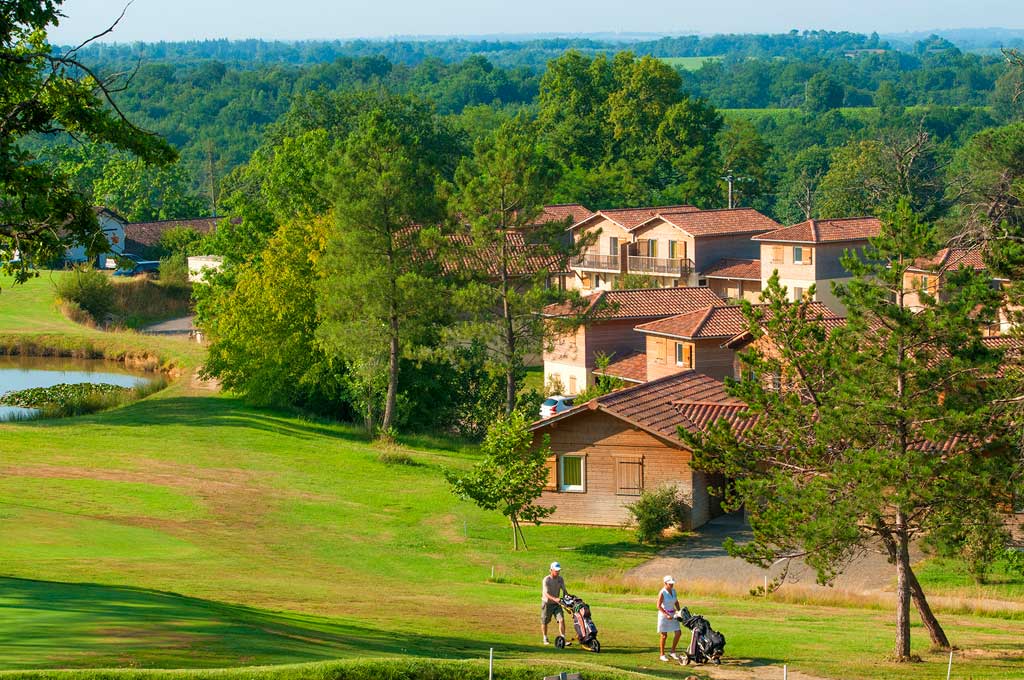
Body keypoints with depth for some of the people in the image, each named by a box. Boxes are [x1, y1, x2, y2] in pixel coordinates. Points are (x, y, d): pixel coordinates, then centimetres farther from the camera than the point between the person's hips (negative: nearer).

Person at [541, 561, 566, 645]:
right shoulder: (546, 580, -19)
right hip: (547, 603, -3)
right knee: (544, 622, 8)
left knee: (561, 619, -12)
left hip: (556, 603, 3)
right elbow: (546, 593, -27)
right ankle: (545, 638, 28)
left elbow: (564, 590, 0)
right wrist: (554, 599, -42)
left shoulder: (560, 579, -3)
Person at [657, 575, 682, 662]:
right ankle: (662, 655, 9)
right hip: (663, 614, -6)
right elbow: (658, 606, -17)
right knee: (664, 635, -1)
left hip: (672, 614, 6)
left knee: (678, 632, 0)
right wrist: (666, 615, -22)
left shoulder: (673, 591, 5)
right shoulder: (662, 593, -15)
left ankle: (672, 652, 13)